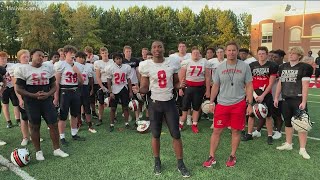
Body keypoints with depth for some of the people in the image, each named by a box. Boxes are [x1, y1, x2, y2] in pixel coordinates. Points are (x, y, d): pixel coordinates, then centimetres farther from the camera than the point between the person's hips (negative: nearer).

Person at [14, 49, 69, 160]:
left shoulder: (48, 68, 8)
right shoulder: (23, 69, -1)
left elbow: (53, 86, 10)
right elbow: (19, 89, -3)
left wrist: (48, 94, -10)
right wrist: (34, 95, -16)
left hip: (47, 100, 3)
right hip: (31, 102, -3)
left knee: (53, 124, 2)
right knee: (35, 126, 7)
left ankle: (56, 149, 17)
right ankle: (38, 151, 22)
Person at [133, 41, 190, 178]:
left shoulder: (172, 63, -2)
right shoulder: (146, 66, -6)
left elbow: (176, 83, 8)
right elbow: (145, 88, -2)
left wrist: (182, 84, -15)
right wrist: (138, 90, -25)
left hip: (170, 102, 1)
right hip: (155, 104, -1)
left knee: (176, 134, 4)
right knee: (156, 134, 11)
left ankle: (180, 164, 21)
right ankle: (157, 162, 31)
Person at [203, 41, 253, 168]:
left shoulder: (244, 66, -1)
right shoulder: (220, 67, 3)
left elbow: (249, 86, 1)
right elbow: (215, 86, 8)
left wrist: (249, 104, -3)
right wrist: (211, 102, 6)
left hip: (239, 104, -1)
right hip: (222, 104, 1)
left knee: (236, 131, 9)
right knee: (217, 130, 3)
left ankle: (232, 156, 28)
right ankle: (212, 157, 16)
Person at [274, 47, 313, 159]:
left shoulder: (304, 68, -7)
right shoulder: (283, 67, 9)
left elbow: (305, 86, -11)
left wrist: (304, 102, -15)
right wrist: (276, 97, 12)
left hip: (298, 100, -5)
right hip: (286, 100, 5)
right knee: (288, 123, 15)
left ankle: (302, 149, 10)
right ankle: (288, 144, 30)